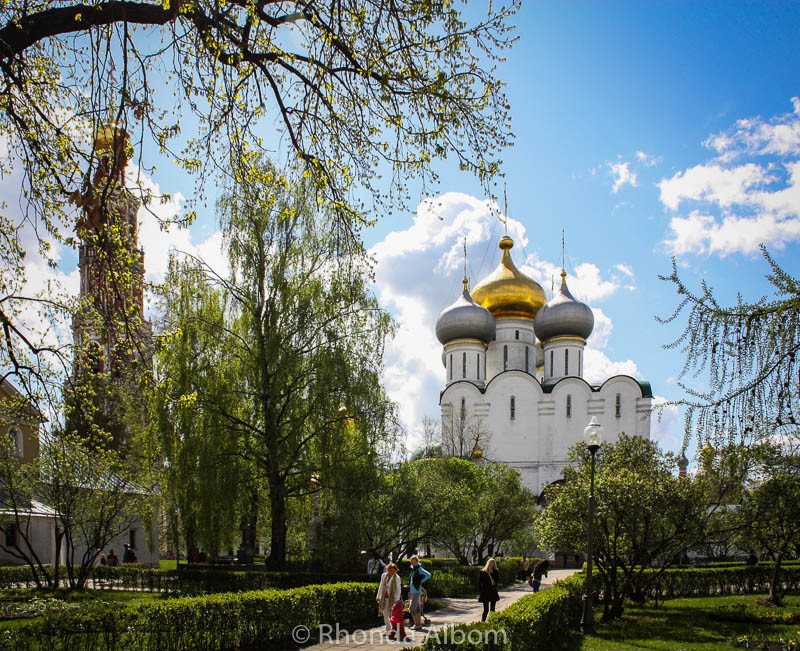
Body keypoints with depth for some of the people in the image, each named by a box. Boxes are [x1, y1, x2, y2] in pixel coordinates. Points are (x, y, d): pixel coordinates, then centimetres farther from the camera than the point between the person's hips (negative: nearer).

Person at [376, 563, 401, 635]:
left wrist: (396, 600, -13)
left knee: (392, 614, -7)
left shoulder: (397, 578, -9)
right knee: (385, 614, 7)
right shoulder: (383, 576, 5)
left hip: (392, 598, -5)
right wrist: (378, 596, 15)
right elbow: (381, 586, 15)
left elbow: (398, 589, -8)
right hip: (384, 598, 5)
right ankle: (388, 630, 19)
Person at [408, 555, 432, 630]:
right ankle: (419, 625, 16)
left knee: (412, 608, -9)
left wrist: (421, 581, -17)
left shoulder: (420, 569, -14)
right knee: (417, 609, 11)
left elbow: (429, 575, -24)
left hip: (417, 591, -9)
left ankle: (417, 625, -4)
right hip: (412, 591, 9)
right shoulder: (413, 568, 11)